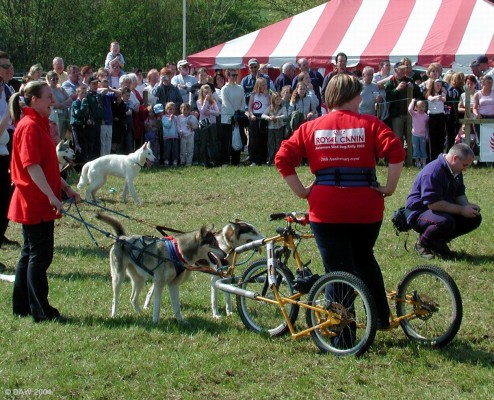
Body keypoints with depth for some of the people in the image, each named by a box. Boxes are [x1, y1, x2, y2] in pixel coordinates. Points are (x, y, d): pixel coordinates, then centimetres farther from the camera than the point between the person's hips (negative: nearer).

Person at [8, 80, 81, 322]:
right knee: (40, 255, -5)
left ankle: (22, 307, 22)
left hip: (40, 203, 10)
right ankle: (41, 311, 0)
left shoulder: (39, 124, 15)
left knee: (30, 253, 14)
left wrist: (66, 188, 19)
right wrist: (52, 196, -25)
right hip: (35, 203, -10)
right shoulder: (30, 126, -16)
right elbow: (32, 166, -23)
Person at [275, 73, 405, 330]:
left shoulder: (311, 128, 7)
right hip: (366, 207, 1)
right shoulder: (369, 124, 1)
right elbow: (396, 151, -13)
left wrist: (302, 192, 3)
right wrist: (390, 187, -6)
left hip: (326, 209, 0)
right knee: (364, 259, 26)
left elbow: (283, 158, 0)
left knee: (338, 270, 6)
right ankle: (382, 317, 31)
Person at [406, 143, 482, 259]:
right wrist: (461, 210, -26)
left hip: (443, 211, 9)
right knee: (445, 222, -39)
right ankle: (422, 243, -8)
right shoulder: (433, 172, -25)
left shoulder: (456, 172, 6)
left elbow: (459, 194, 16)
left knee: (475, 218, -4)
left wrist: (467, 206, -8)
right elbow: (433, 203, -31)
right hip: (419, 213, -9)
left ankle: (438, 241, 7)